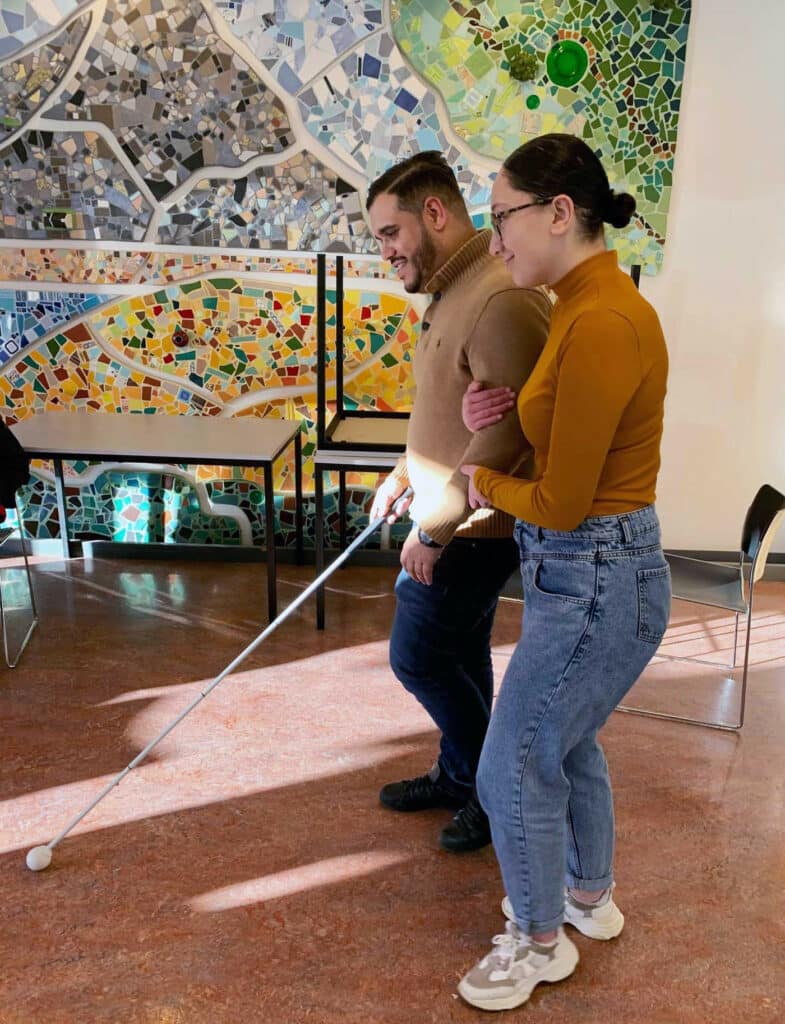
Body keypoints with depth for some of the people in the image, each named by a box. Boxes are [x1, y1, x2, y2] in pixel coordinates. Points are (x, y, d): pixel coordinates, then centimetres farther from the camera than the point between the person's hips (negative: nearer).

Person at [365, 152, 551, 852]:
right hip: (452, 521, 9)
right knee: (460, 657, 20)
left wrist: (435, 527, -23)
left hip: (472, 531, -9)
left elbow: (507, 433, -29)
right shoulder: (453, 294, 10)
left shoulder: (503, 300, -24)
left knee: (417, 657, 2)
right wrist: (403, 478, 19)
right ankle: (460, 776, 39)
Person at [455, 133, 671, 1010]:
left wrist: (489, 482, -3)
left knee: (515, 768, 8)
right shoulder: (589, 306, 6)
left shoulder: (601, 323, -25)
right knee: (566, 739, 27)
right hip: (589, 570, 10)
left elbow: (560, 502, -22)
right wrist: (490, 429, -4)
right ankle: (590, 897, 50)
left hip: (596, 582, -10)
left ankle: (541, 941, 34)